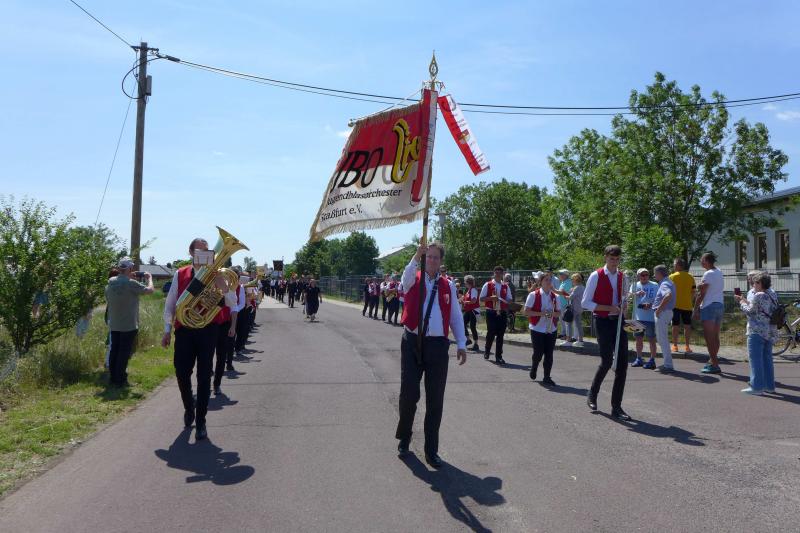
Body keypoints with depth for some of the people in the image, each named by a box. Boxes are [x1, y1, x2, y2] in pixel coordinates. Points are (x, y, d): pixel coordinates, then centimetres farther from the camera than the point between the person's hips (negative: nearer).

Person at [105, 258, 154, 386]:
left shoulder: (110, 282, 2)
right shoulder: (131, 283, -18)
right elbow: (150, 290, -13)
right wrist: (149, 278, 8)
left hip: (114, 325, 6)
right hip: (129, 326, -6)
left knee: (114, 350, 14)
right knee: (124, 353, 0)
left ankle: (113, 377, 22)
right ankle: (120, 380, 4)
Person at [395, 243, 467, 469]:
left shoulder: (448, 285, 10)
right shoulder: (413, 279, 5)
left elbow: (456, 316, 10)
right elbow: (407, 274, -21)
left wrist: (461, 344, 3)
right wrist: (416, 257, -38)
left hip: (438, 345, 2)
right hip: (412, 343, -1)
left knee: (435, 400, 5)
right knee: (408, 395, 2)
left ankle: (431, 450, 17)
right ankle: (404, 438, 28)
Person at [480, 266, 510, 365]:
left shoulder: (505, 286, 9)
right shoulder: (488, 285, -1)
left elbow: (509, 300, 14)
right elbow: (481, 298, -2)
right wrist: (491, 298, -18)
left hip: (502, 313, 3)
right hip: (491, 312, -3)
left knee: (500, 334, 4)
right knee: (491, 333, -1)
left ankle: (498, 356, 12)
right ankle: (487, 351, 25)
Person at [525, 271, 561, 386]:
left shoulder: (555, 297, 5)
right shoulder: (533, 295, -7)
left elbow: (559, 313, 11)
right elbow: (526, 312, -9)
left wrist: (552, 313, -12)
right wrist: (541, 313, -21)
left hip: (551, 329, 3)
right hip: (537, 329, -3)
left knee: (549, 354, 2)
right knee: (538, 353, -2)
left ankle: (547, 377, 12)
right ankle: (533, 368, 30)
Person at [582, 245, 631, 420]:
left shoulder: (622, 276, 10)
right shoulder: (596, 276, -8)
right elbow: (585, 302, -10)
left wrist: (623, 304, 1)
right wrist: (609, 308, -18)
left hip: (618, 321, 6)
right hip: (603, 322, -5)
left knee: (622, 363, 1)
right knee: (607, 362, -5)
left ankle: (616, 407, 10)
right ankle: (592, 395, 23)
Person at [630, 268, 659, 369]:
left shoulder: (654, 285, 0)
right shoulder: (635, 285, 9)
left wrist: (650, 305, -20)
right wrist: (637, 294, -26)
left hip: (650, 317, -4)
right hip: (638, 317, 4)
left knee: (651, 339, 0)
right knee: (638, 338, 13)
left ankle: (652, 360, 7)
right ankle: (639, 359, 25)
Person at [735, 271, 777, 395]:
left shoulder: (758, 296, -15)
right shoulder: (771, 295, 12)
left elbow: (750, 311, -9)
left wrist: (741, 303, 6)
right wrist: (744, 300, 18)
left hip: (757, 331, -9)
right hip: (770, 332, 9)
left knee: (755, 359, -5)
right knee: (767, 358, 15)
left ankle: (757, 387, -7)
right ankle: (769, 385, 21)